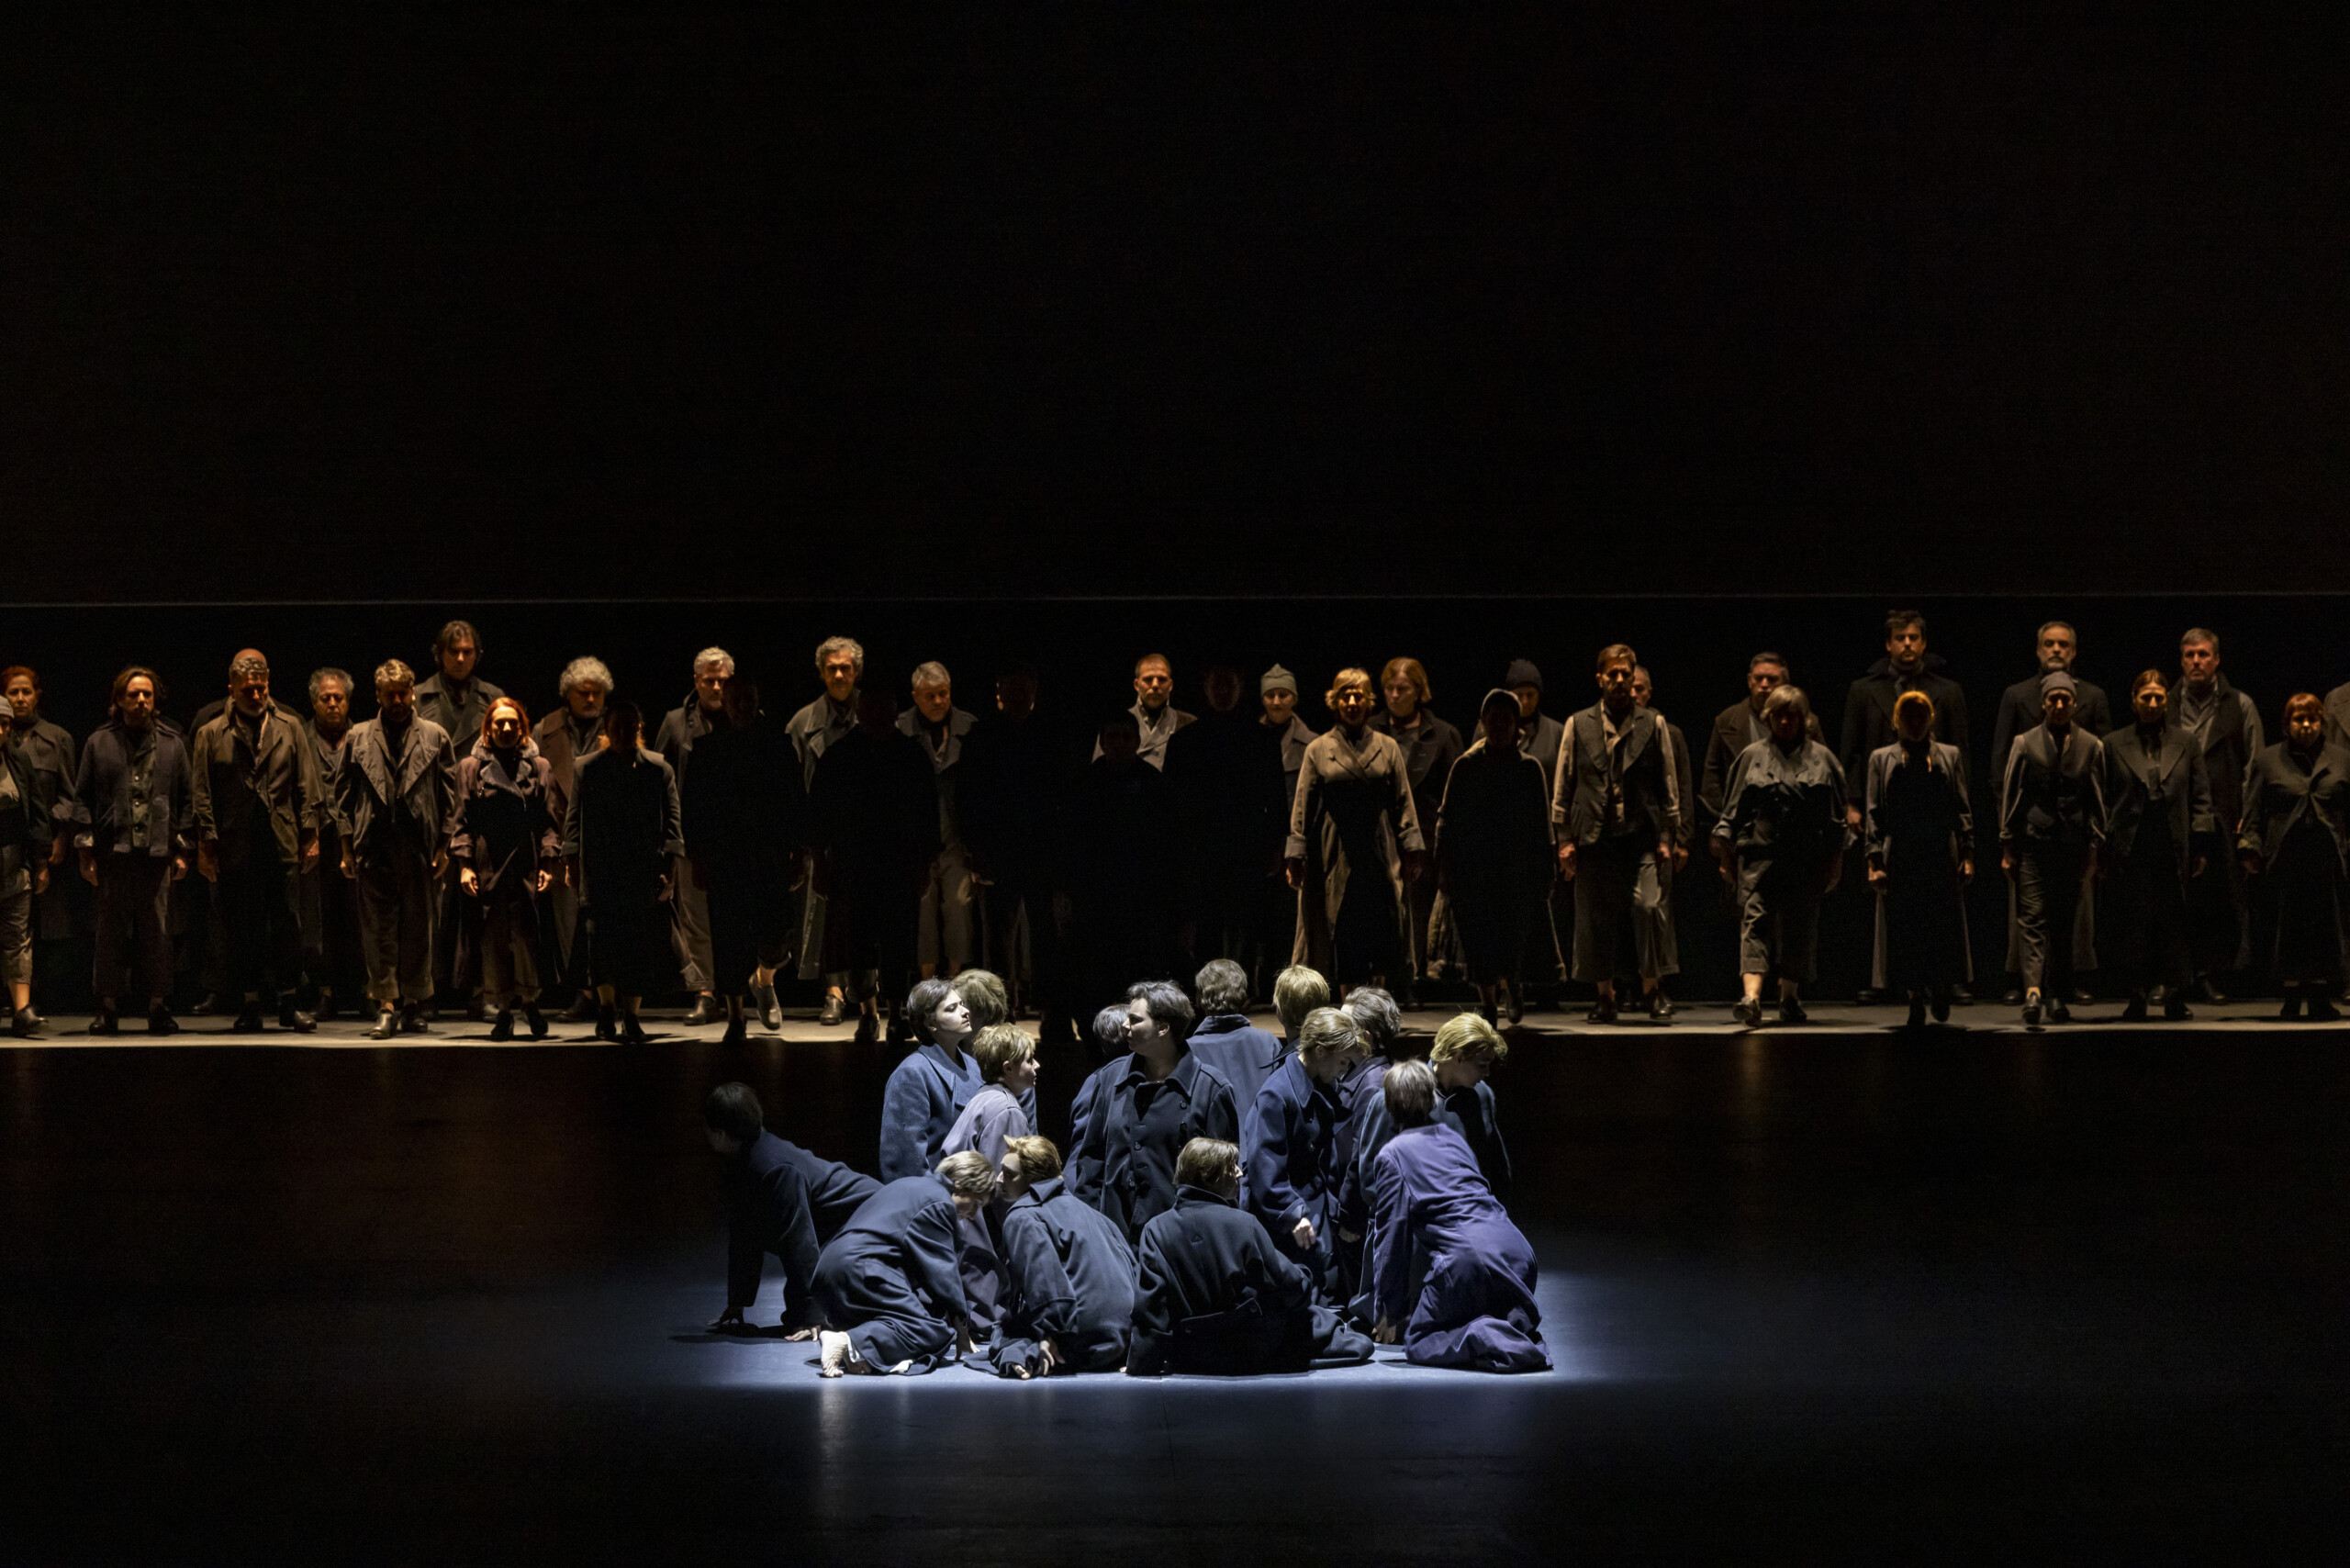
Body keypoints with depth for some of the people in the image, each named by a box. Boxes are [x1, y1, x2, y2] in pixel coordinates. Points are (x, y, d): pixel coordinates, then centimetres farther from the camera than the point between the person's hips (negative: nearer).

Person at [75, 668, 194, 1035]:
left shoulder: (172, 744, 10)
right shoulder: (98, 744, 8)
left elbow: (186, 797, 11)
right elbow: (82, 798, 7)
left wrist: (182, 848, 5)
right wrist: (86, 849, 0)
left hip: (157, 853, 0)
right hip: (112, 852, 0)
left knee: (157, 931, 0)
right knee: (110, 931, 2)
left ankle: (158, 1006, 6)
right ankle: (107, 1007, 8)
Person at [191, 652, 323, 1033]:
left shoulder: (290, 730, 11)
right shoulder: (211, 736, 7)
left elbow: (306, 787, 11)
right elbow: (201, 795, 5)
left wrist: (310, 835, 4)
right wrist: (206, 844, -2)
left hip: (283, 844, 1)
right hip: (236, 846, -1)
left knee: (287, 923, -1)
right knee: (243, 927, 2)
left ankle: (288, 1001, 8)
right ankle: (251, 1004, 10)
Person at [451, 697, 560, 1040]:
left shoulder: (538, 767, 12)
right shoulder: (471, 767, 11)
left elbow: (548, 821, 9)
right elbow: (464, 821, 8)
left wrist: (548, 863, -1)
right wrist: (465, 864, -1)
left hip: (527, 867, 0)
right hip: (488, 867, 0)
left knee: (526, 934, -10)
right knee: (494, 938, -2)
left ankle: (530, 1002, 9)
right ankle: (503, 1010, 6)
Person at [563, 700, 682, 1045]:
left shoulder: (659, 768, 7)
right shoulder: (588, 768, 8)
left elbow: (672, 819, 6)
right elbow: (575, 819, 12)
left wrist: (670, 867, -3)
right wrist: (571, 863, 6)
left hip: (646, 871, 1)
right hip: (601, 871, -1)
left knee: (641, 945, 0)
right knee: (604, 938, -13)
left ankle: (631, 1016, 9)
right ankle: (607, 1007, 2)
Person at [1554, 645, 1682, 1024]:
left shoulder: (1653, 725, 10)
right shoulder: (1578, 725, 10)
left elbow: (1668, 785, 10)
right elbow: (1563, 786, 10)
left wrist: (1667, 836, 4)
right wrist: (1564, 839, 4)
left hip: (1642, 836, -1)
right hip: (1594, 837, 1)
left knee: (1648, 906, -13)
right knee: (1597, 915, 2)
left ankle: (1652, 988, -1)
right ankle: (1605, 995, 14)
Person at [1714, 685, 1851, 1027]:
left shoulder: (1821, 759, 9)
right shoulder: (1752, 757, 9)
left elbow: (1837, 817, 9)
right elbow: (1733, 810, 10)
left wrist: (1835, 861, 3)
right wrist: (1726, 853, 4)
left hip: (1807, 860, 1)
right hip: (1759, 855, -1)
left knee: (1799, 928, 6)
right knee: (1755, 922, -14)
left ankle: (1789, 998, 21)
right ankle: (1751, 997, -27)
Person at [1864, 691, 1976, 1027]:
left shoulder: (1949, 756, 10)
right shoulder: (1881, 759, 8)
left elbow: (1963, 809, 8)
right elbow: (1874, 813, 4)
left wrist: (1967, 854, -1)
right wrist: (1875, 861, -5)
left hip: (1942, 855, 0)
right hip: (1899, 858, 0)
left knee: (1944, 929, 0)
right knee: (1905, 930, -1)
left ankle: (1941, 991, 21)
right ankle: (1916, 1000, 6)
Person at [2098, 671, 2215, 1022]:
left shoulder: (2186, 744, 9)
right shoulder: (2114, 745, 7)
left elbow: (2201, 798, 9)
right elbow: (2104, 802, 7)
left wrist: (2199, 848, 1)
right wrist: (2103, 853, 2)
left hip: (2174, 850, 1)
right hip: (2131, 851, 0)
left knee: (2175, 925, 2)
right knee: (2132, 924, -1)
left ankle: (2175, 994, 11)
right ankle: (2137, 996, 7)